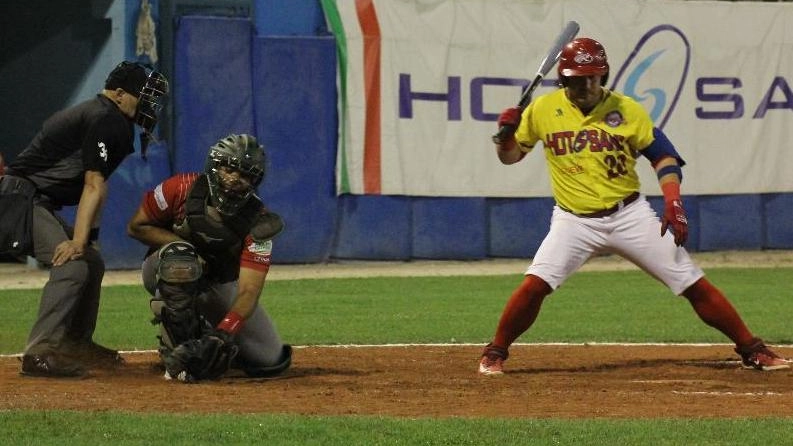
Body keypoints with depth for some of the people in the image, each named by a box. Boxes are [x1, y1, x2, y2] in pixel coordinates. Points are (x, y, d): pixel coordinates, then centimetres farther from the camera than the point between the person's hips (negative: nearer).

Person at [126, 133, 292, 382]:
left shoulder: (257, 223, -24)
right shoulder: (182, 189, -24)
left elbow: (248, 292, -31)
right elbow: (136, 227, -13)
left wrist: (221, 335, -47)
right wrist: (185, 250, -27)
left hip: (219, 287, 2)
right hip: (163, 275, -2)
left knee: (271, 362, -9)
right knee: (179, 256, -40)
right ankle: (177, 352, -29)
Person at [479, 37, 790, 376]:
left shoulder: (626, 109, -3)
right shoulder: (543, 109, -2)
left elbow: (663, 156, 0)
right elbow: (509, 156, 6)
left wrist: (673, 202, -14)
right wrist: (506, 133, -16)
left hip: (630, 216, 0)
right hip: (574, 221, 0)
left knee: (694, 285, -3)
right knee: (534, 285, -21)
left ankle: (751, 350, 8)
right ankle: (495, 354, 0)